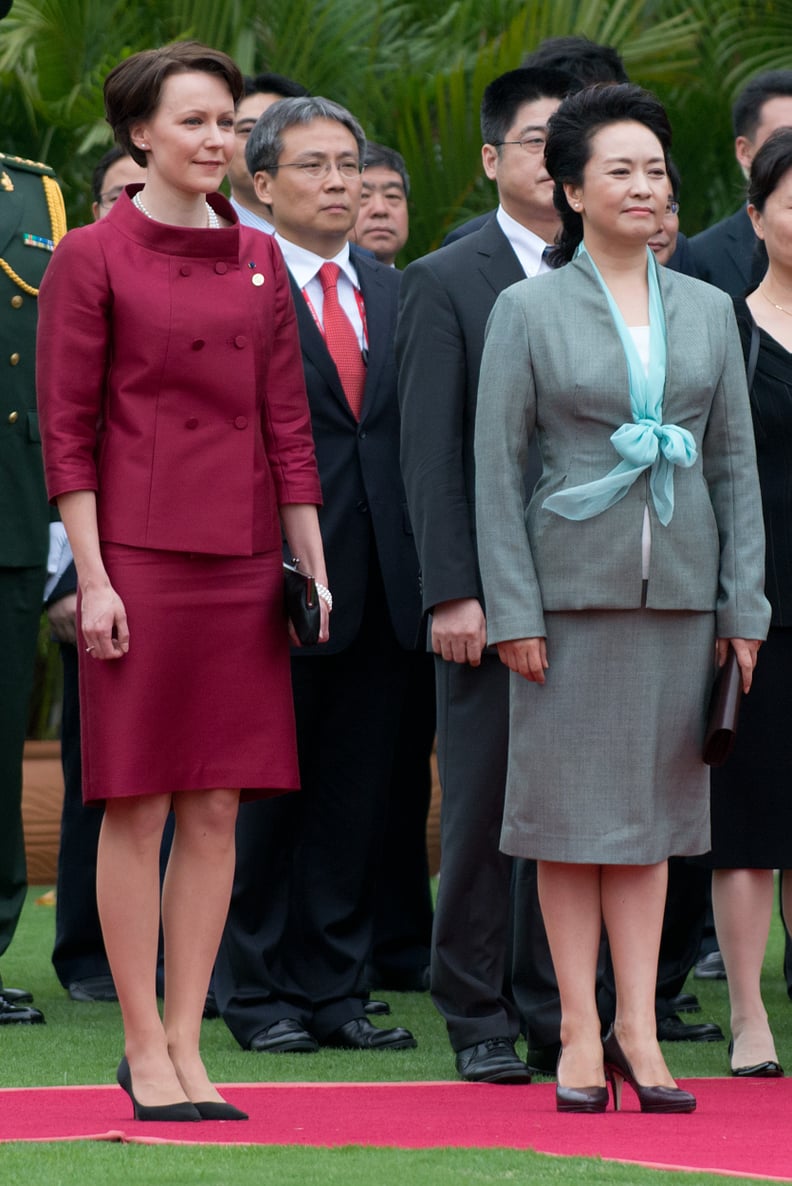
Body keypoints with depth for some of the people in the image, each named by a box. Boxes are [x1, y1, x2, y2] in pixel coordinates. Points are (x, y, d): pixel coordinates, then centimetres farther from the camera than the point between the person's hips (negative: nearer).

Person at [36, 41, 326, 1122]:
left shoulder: (258, 262, 12)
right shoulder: (92, 258, -2)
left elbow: (287, 424, 13)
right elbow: (66, 428, -5)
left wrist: (313, 565, 9)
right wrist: (93, 576, -11)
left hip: (241, 564, 5)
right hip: (139, 555, -5)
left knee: (217, 810, 5)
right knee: (139, 807, -2)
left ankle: (186, 1046, 10)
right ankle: (144, 1048, 4)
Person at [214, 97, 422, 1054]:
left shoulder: (394, 293, 14)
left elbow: (416, 430, 14)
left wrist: (424, 568, 7)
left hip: (379, 581, 5)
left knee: (356, 796, 7)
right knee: (264, 793, 2)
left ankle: (332, 987, 14)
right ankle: (256, 992, 11)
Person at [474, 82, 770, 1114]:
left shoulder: (706, 311, 9)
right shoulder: (529, 309, 0)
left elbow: (736, 463, 10)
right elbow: (497, 466, -2)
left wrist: (744, 605, 4)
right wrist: (512, 609, -9)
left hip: (677, 590, 3)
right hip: (571, 586, -3)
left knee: (652, 802, 5)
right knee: (571, 804, 0)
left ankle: (639, 1027, 8)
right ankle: (581, 1032, 5)